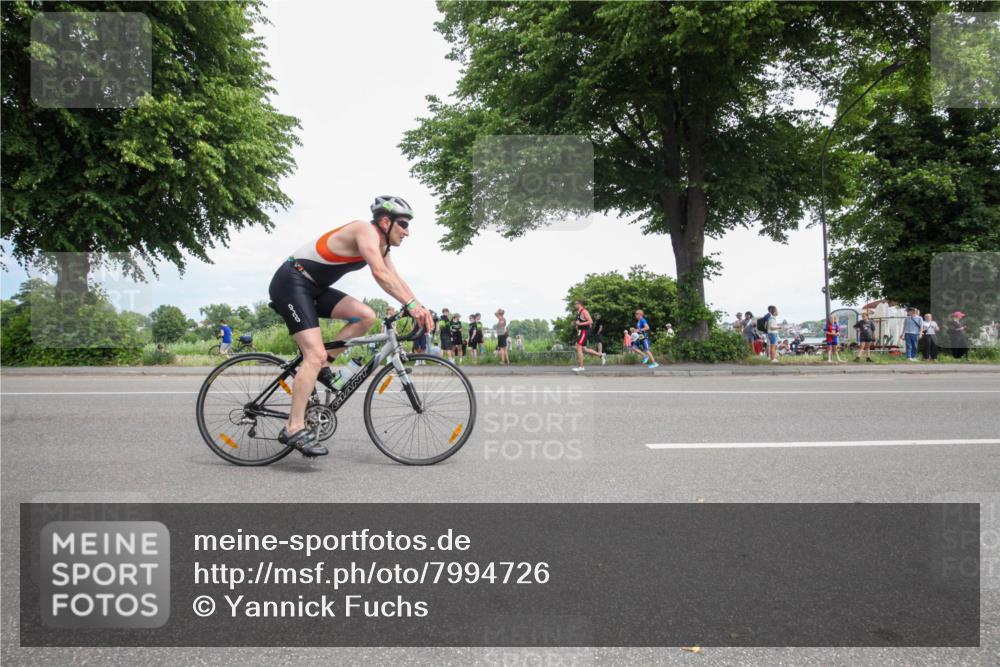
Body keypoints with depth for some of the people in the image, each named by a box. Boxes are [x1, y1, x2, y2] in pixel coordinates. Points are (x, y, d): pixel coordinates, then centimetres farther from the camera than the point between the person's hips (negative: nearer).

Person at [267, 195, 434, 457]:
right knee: (315, 353, -20)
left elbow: (396, 279, 8)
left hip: (314, 287, 9)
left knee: (366, 316, -5)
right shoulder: (366, 230, -17)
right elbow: (380, 273, -30)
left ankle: (320, 366, 3)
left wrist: (420, 307, -5)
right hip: (291, 282, -9)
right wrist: (411, 304, -32)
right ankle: (294, 429, -19)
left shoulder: (380, 245, 12)